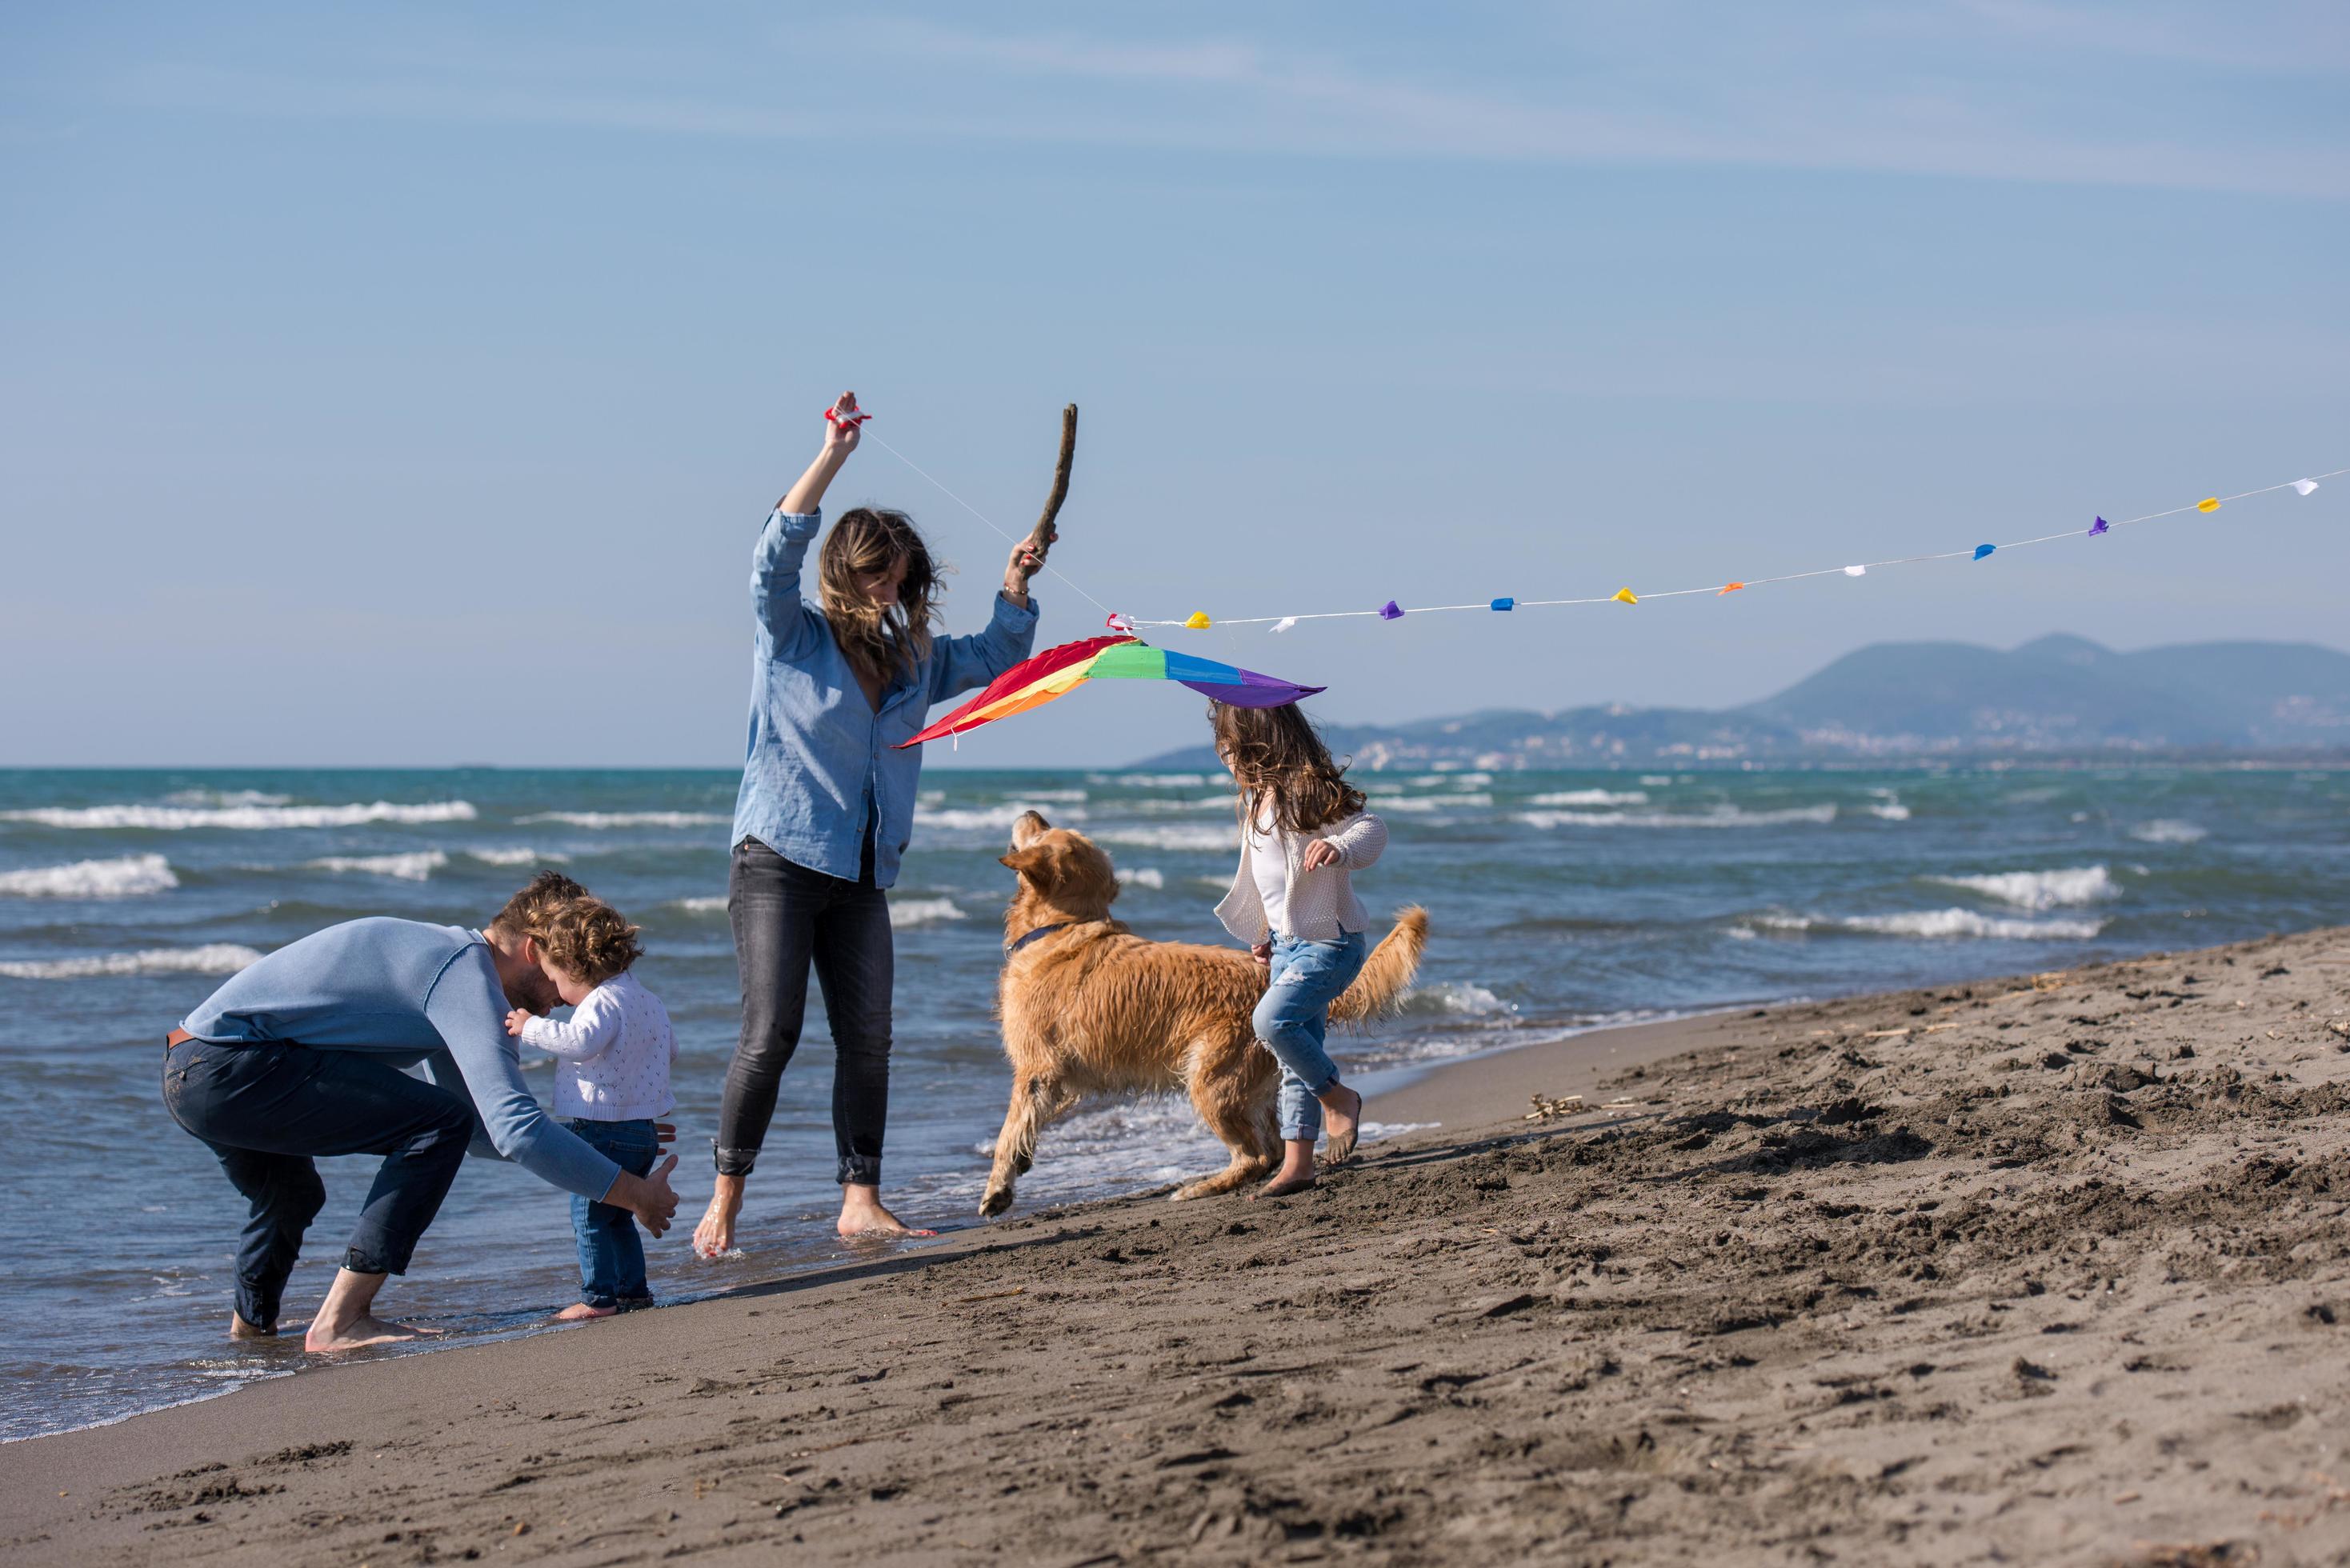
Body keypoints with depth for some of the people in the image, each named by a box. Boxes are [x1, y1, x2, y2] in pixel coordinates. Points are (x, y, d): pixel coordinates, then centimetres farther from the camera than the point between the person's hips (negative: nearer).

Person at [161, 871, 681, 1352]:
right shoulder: (466, 977, -14)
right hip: (229, 1069, -11)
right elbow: (515, 1129, -25)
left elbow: (484, 1125, 28)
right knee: (439, 1123, -17)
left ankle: (252, 1321, 60)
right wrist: (635, 1194, -17)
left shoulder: (445, 956, 18)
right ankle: (339, 1323, -15)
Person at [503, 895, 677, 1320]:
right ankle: (633, 1288, 23)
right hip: (643, 1131, 10)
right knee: (618, 1216, 20)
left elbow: (581, 1042, -35)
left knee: (590, 1215, -3)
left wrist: (531, 1028, -26)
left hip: (603, 1130, -10)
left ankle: (599, 1296, -2)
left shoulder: (603, 1002, -16)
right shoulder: (649, 1002, 14)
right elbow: (670, 1050, 28)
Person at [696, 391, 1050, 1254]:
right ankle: (724, 1204, -5)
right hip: (778, 860, -6)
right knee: (770, 1035, -12)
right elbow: (774, 557, -17)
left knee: (867, 1037, 0)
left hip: (862, 874, 6)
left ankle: (861, 1201, 5)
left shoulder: (912, 658, 15)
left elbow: (996, 659, 29)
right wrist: (831, 458, -24)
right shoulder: (793, 636, 0)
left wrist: (1015, 589, 10)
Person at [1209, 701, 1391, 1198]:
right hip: (1286, 945, 9)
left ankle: (1338, 1097, -7)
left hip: (1328, 942, -9)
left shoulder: (1310, 793, -15)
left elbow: (1371, 829, -23)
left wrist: (1339, 848, -42)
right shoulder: (1259, 803, 14)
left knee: (1272, 1019, -26)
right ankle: (1297, 1163, 11)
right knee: (1296, 1061, 8)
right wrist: (1263, 936, 27)